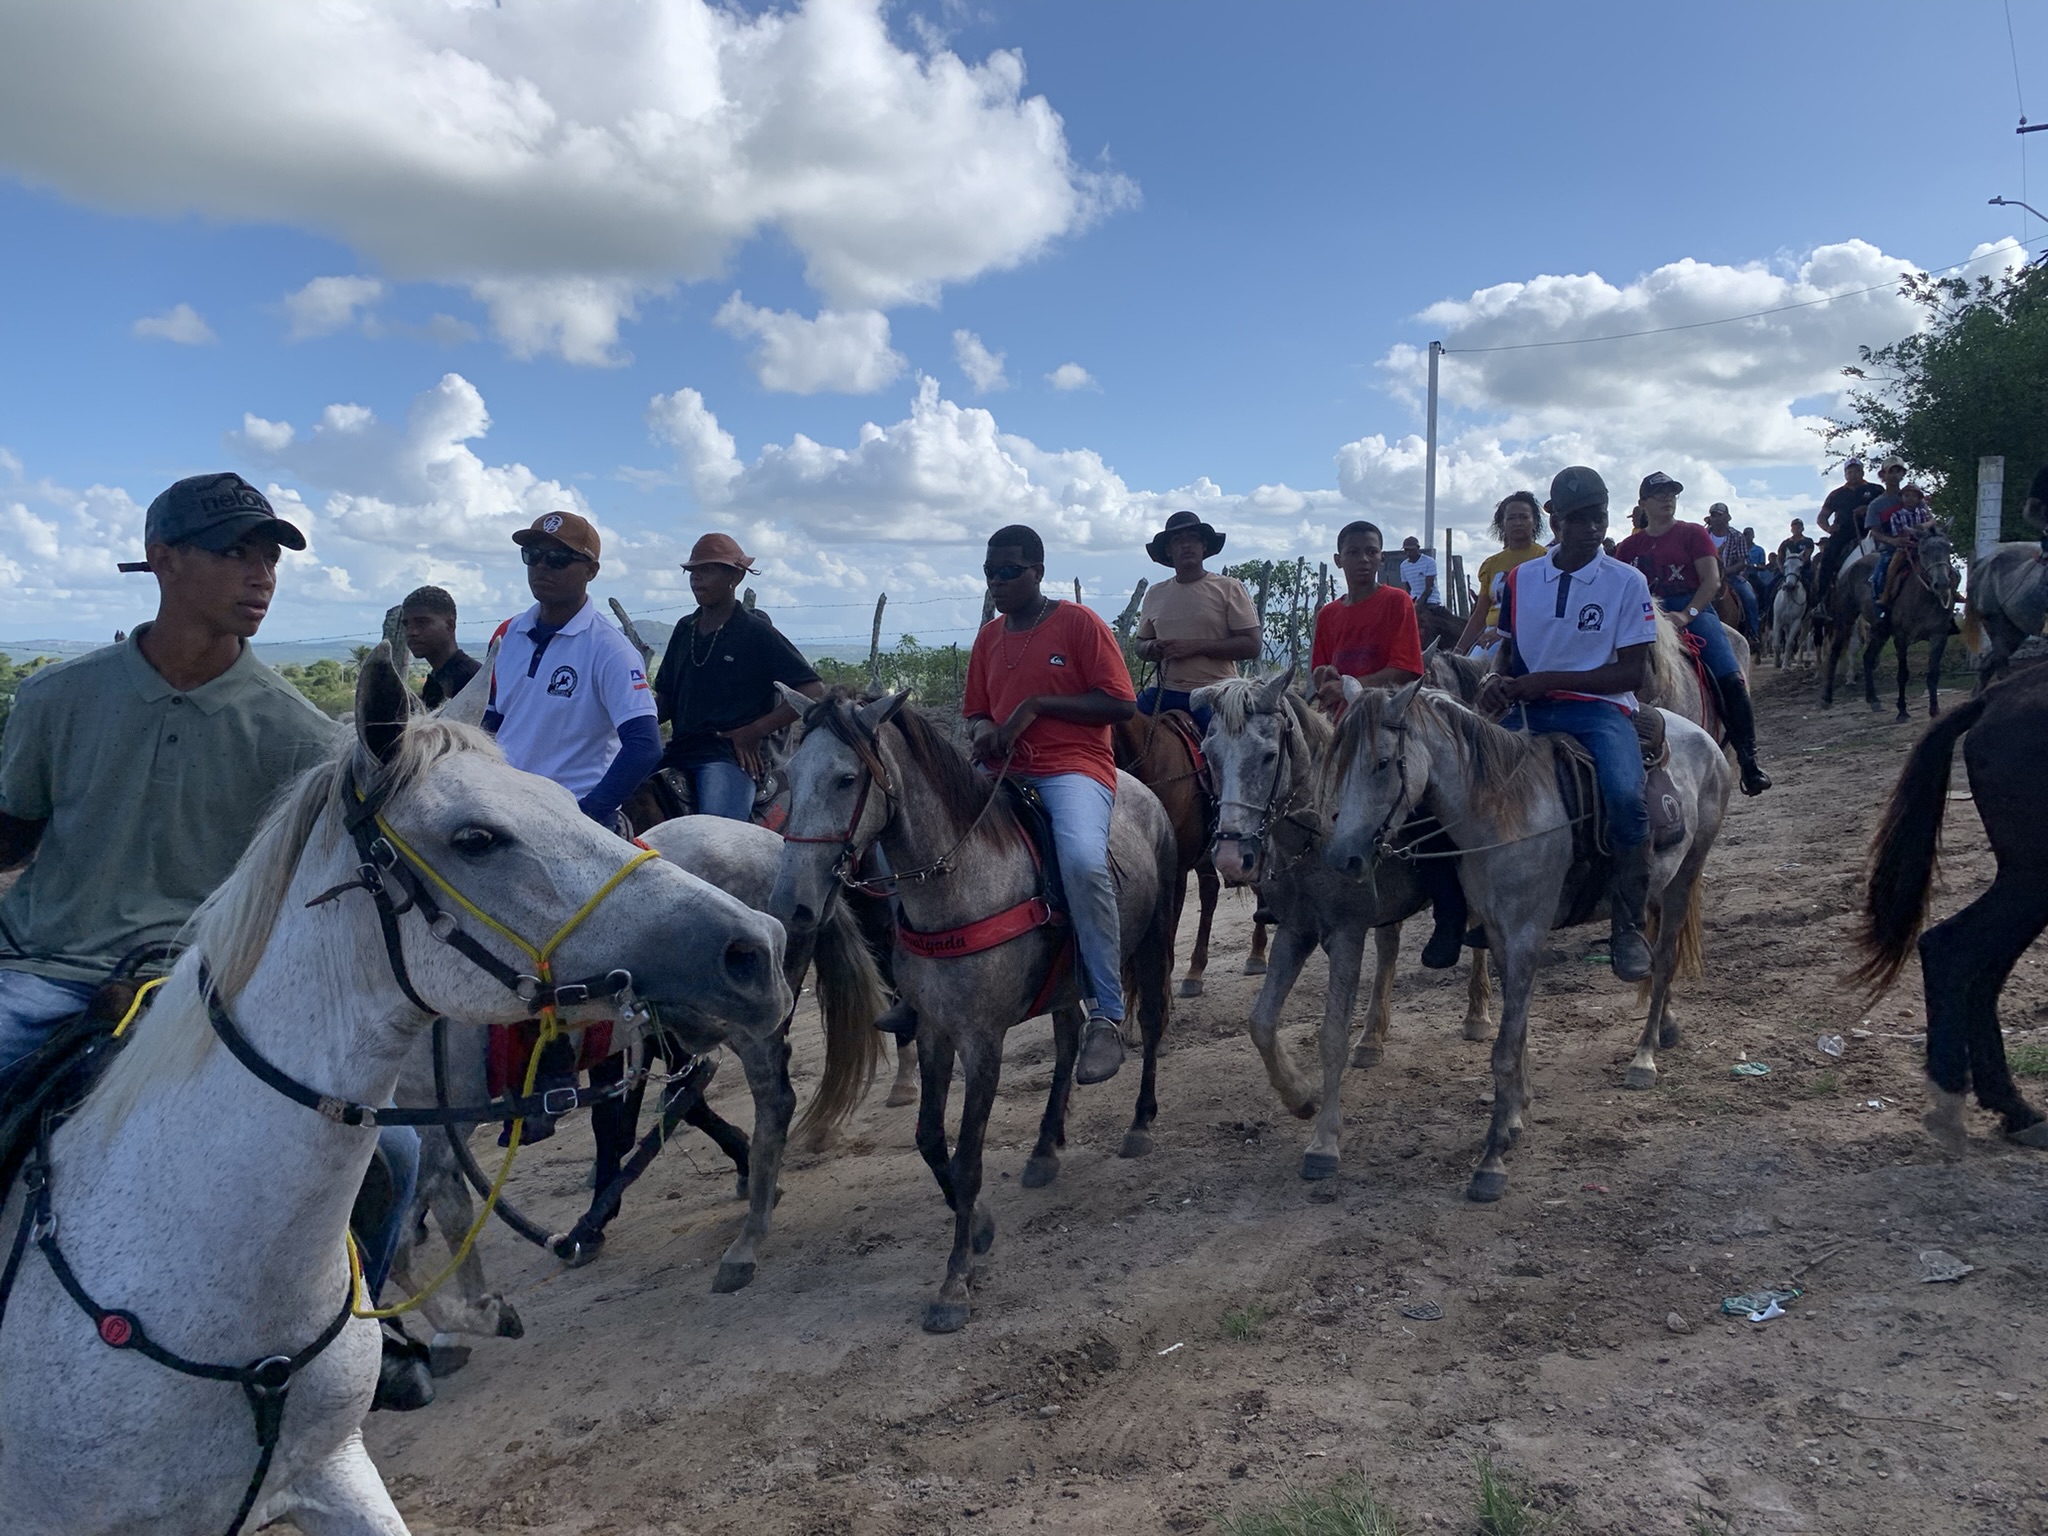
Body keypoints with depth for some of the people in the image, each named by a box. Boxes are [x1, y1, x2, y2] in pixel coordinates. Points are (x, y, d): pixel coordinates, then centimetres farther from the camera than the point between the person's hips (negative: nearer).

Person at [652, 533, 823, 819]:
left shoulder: (756, 632, -1)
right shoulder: (685, 630, 17)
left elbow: (813, 692, -5)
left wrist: (755, 731, -11)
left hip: (731, 756, -7)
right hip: (678, 754, 7)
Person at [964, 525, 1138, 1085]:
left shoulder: (1078, 622, 0)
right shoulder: (989, 635, 17)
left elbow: (1121, 703, -6)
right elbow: (974, 712, 24)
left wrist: (1038, 705, -14)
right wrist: (984, 731, -2)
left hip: (1074, 768, -6)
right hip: (1003, 771, 6)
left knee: (1082, 860, -36)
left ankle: (1106, 1015, -24)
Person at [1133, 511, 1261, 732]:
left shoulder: (1229, 588, 1)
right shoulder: (1155, 594, 14)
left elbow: (1251, 646, -6)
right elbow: (1140, 645, 21)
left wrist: (1196, 647, -15)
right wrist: (1152, 648, -5)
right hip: (1163, 691, 4)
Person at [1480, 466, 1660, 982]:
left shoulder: (1627, 582, 2)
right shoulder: (1520, 579, 11)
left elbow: (1632, 671, -4)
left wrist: (1547, 679, -13)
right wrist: (1498, 681, -6)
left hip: (1599, 707, -3)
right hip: (1527, 710, 3)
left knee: (1625, 796, -31)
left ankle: (1627, 925, -13)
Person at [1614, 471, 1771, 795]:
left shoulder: (1692, 534, 9)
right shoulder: (1628, 546, 17)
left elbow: (1712, 580, -1)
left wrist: (1687, 614, -17)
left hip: (1694, 612, -2)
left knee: (1730, 677, -22)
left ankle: (1748, 758, -18)